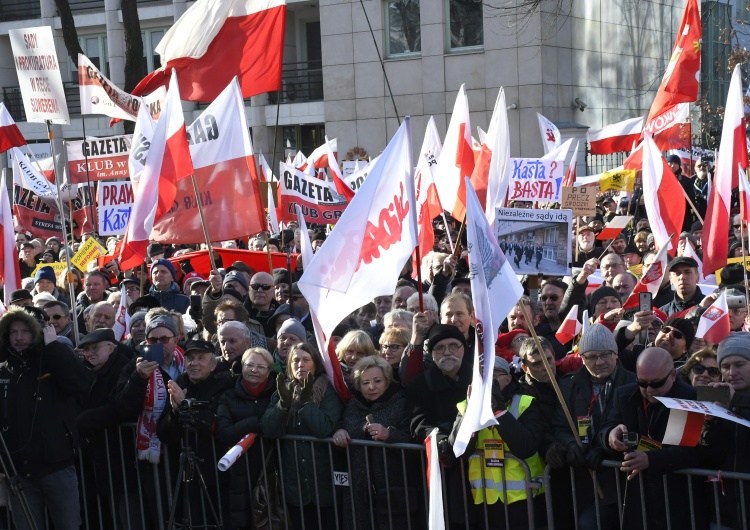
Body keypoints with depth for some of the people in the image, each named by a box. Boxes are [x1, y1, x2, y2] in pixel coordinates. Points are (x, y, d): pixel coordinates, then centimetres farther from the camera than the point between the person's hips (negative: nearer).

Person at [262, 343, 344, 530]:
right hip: (293, 482, 3)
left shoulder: (329, 392, -5)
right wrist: (284, 403, -22)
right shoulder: (283, 391, 5)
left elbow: (324, 429, -19)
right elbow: (269, 430, -9)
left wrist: (307, 401, -25)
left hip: (323, 481, -3)